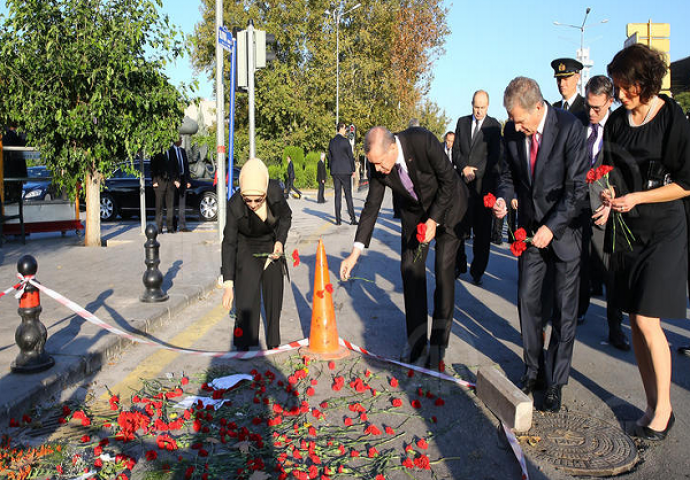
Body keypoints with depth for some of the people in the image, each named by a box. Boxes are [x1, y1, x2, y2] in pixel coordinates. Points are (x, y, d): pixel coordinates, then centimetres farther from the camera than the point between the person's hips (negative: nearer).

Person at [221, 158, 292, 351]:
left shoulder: (275, 190, -26)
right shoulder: (235, 205, -31)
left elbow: (286, 216, -4)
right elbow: (229, 243, -25)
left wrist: (280, 241, -21)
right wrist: (228, 284, -29)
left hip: (272, 246, 3)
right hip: (247, 250, -3)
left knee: (274, 297, 8)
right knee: (247, 301, -16)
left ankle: (273, 345, 24)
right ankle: (242, 346, -1)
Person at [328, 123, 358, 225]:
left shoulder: (331, 141, 9)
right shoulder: (345, 141, -9)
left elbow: (330, 157, 12)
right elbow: (351, 156, -7)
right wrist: (353, 170, 2)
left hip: (334, 171, 5)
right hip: (345, 171, -5)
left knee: (337, 195, 6)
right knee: (348, 195, -1)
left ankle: (338, 219, 3)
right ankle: (353, 219, -1)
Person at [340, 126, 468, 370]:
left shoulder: (423, 141, -33)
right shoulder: (378, 168, -19)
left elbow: (448, 181, -21)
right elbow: (371, 207, -10)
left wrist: (433, 220, -22)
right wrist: (355, 252, -13)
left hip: (447, 205, -4)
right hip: (414, 211, 4)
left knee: (443, 269, -8)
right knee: (410, 268, -2)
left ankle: (439, 344, 2)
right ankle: (416, 341, 9)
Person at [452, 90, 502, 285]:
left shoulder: (494, 125, 3)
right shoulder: (462, 122, 13)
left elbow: (494, 155, -4)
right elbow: (455, 150, 10)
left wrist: (475, 173, -12)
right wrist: (464, 168, -7)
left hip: (484, 181, -2)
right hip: (463, 181, 3)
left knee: (482, 229, -1)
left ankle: (477, 271, 8)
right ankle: (459, 266, 13)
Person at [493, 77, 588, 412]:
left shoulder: (570, 128, -18)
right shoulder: (511, 131, -4)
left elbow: (577, 186, -17)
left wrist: (552, 227, -22)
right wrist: (503, 198, -12)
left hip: (563, 228, -4)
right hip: (530, 228, 4)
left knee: (565, 309, 3)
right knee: (527, 299, 8)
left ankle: (555, 381, 16)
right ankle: (532, 369, 27)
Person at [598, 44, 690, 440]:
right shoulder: (617, 120, 7)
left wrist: (637, 197, -15)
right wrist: (609, 194, -2)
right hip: (626, 229, 6)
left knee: (647, 320, -8)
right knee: (635, 321, 8)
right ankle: (652, 404, 20)